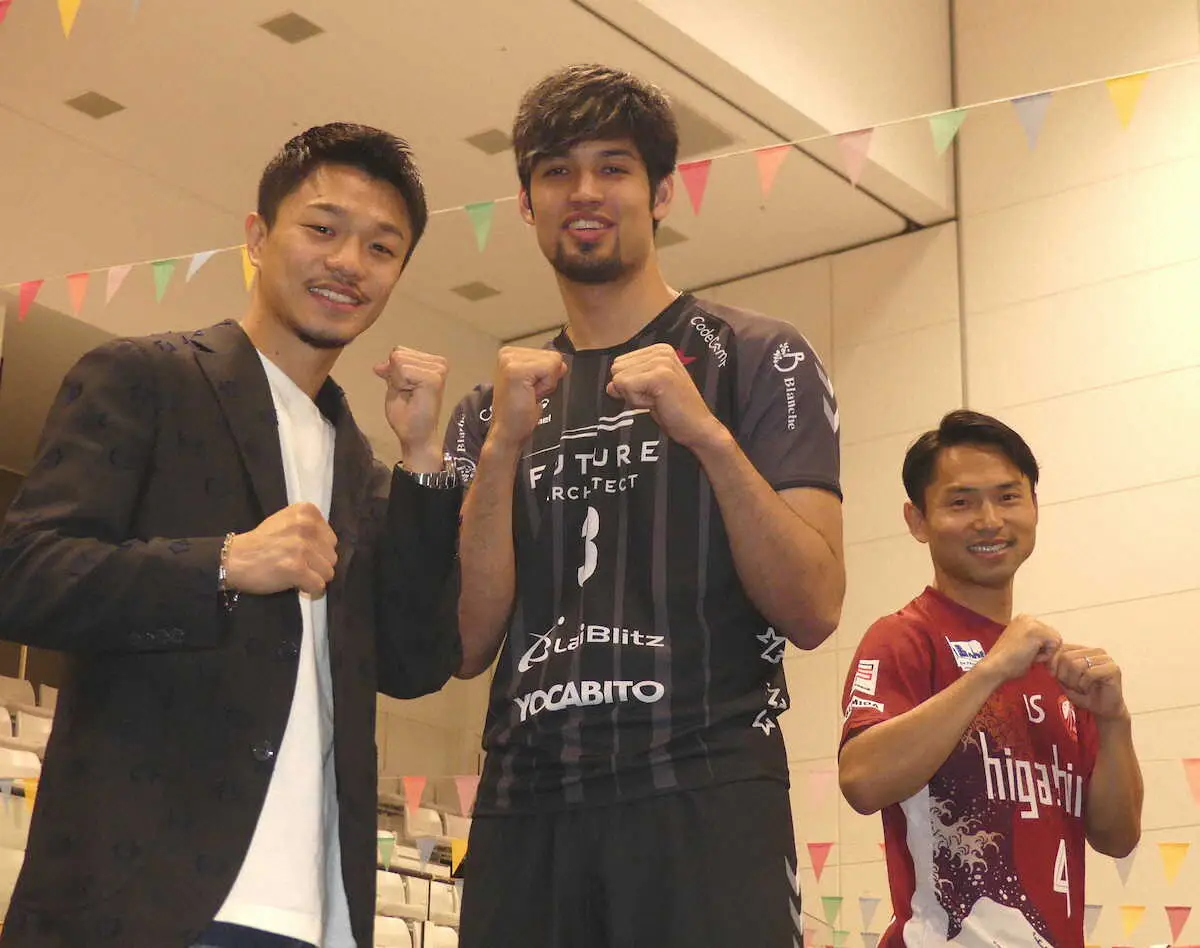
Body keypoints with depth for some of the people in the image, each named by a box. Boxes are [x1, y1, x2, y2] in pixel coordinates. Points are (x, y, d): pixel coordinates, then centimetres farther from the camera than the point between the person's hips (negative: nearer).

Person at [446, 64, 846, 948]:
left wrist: (707, 435, -16)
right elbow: (466, 648, 4)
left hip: (703, 795, -3)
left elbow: (814, 610, -4)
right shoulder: (491, 409, 14)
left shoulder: (758, 359, 5)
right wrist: (504, 447, -7)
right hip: (523, 810, 3)